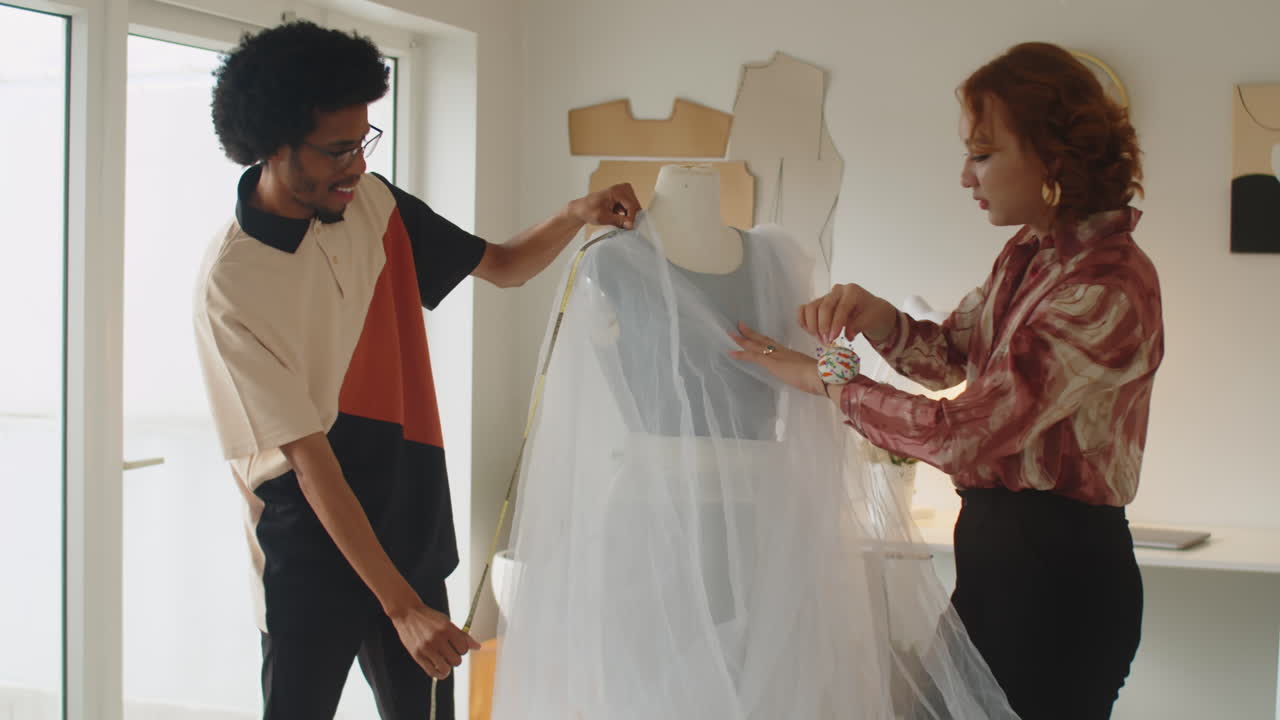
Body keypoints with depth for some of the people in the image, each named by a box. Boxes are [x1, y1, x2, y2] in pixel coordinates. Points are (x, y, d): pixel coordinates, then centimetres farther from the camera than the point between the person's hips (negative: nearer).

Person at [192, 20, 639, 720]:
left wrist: (576, 215, -7)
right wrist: (401, 606, -24)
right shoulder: (231, 285, -19)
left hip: (411, 529, 6)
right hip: (311, 551, -6)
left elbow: (503, 266, 14)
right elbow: (309, 458, -21)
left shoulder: (375, 204, 1)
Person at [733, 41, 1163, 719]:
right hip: (992, 543, 9)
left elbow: (966, 432, -25)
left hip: (1058, 568, -8)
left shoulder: (1108, 289, -23)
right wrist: (879, 320, -3)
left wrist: (824, 379, -14)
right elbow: (953, 352, 19)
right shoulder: (1028, 254, 6)